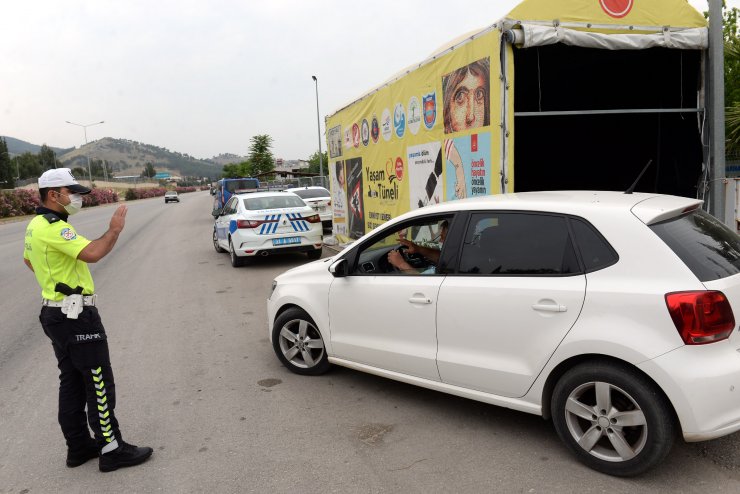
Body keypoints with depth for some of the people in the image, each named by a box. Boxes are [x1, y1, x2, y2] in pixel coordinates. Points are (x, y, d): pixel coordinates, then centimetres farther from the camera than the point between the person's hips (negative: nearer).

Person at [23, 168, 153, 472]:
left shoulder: (35, 225, 13)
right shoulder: (53, 227, -20)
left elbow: (28, 259, 29)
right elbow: (93, 253, -33)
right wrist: (115, 230, -18)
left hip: (57, 313, 11)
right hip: (76, 316, -10)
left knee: (72, 382, 16)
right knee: (99, 384, -3)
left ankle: (79, 446, 26)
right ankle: (111, 450, 6)